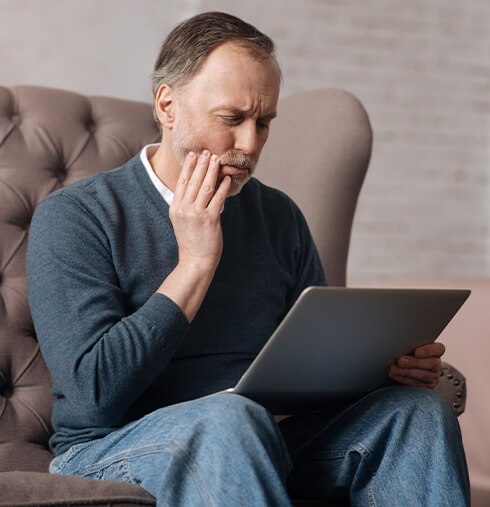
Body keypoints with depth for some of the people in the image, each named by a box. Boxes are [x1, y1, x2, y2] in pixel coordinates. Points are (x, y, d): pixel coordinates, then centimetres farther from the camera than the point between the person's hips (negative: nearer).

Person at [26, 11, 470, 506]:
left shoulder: (279, 216, 13)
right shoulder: (72, 217, -5)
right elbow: (95, 394, -15)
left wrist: (393, 361, -8)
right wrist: (196, 261, -14)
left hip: (258, 445, 5)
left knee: (419, 409, -18)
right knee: (231, 416, -38)